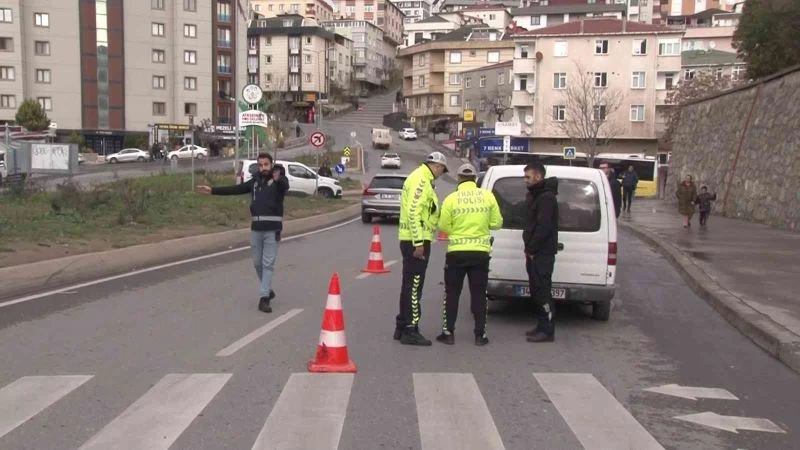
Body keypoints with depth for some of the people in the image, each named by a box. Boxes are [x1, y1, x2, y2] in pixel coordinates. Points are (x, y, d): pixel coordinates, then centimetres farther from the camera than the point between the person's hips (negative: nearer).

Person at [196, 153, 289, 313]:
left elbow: (285, 186, -29)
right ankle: (267, 290, 31)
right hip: (256, 228, 5)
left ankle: (264, 298, -6)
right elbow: (236, 189, 17)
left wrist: (278, 179, -52)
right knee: (257, 262, 12)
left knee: (268, 263, -6)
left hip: (272, 229, -5)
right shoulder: (255, 181, 11)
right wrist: (213, 190, 16)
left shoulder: (279, 181, -5)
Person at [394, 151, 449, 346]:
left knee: (409, 285, 16)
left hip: (412, 240, 10)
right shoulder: (421, 180, -15)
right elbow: (413, 212, -23)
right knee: (414, 286, -6)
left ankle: (402, 326, 24)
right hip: (417, 240, -10)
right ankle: (410, 331, -1)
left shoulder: (421, 179, 18)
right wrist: (418, 242, -25)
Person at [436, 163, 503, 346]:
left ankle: (448, 333, 11)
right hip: (481, 252, 1)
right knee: (478, 295, 9)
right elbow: (497, 223, 1)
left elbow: (443, 226, -4)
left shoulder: (451, 199, -6)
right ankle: (480, 334, 10)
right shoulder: (488, 196, -2)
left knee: (452, 294, 10)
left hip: (456, 252, -1)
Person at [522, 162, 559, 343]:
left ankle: (547, 331, -3)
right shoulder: (535, 195, 18)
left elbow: (543, 227, -22)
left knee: (542, 291, -8)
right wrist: (529, 249, 13)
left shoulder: (546, 198, -15)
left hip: (542, 253, -10)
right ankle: (542, 327, 21)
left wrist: (531, 249, -15)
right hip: (535, 253, 10)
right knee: (537, 291, 13)